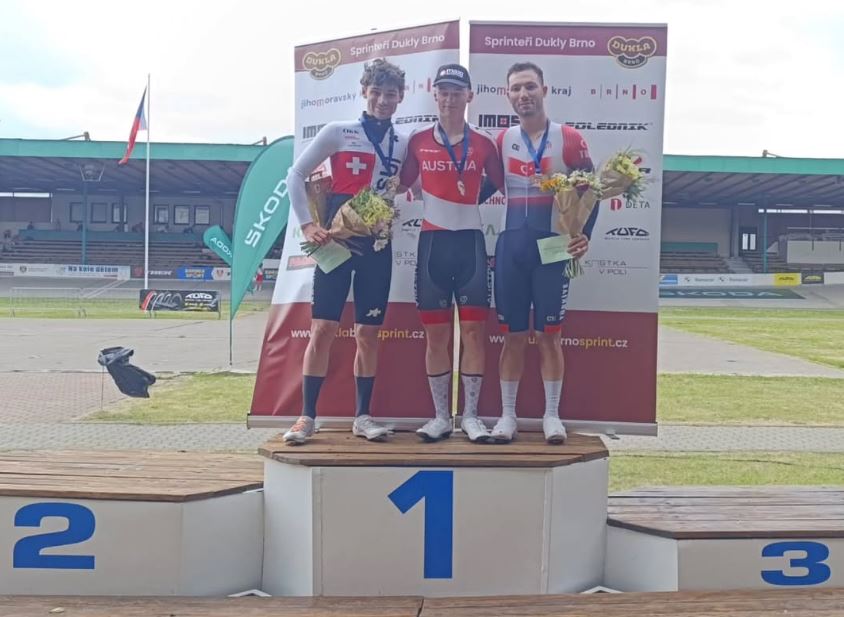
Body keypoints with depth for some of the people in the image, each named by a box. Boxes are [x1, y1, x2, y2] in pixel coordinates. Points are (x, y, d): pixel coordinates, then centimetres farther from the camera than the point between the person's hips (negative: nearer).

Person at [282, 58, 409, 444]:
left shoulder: (404, 144, 9)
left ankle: (362, 416, 13)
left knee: (368, 332, 5)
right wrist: (307, 224, -7)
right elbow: (296, 175, 0)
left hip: (377, 245, 3)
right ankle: (307, 416, 0)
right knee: (323, 327, -6)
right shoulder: (338, 132, 0)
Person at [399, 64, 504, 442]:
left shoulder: (483, 144, 5)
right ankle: (441, 416, 13)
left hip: (470, 241, 0)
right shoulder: (418, 141, 6)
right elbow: (401, 184, 11)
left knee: (473, 330, 0)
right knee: (435, 333, 3)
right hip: (433, 241, 0)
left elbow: (504, 186, 11)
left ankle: (470, 416, 10)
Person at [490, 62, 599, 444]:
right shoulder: (502, 140, 8)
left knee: (549, 335, 2)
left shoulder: (569, 139, -1)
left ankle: (552, 415, 12)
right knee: (513, 335, 5)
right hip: (511, 247, 2)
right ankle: (507, 414, 12)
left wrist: (584, 234, -8)